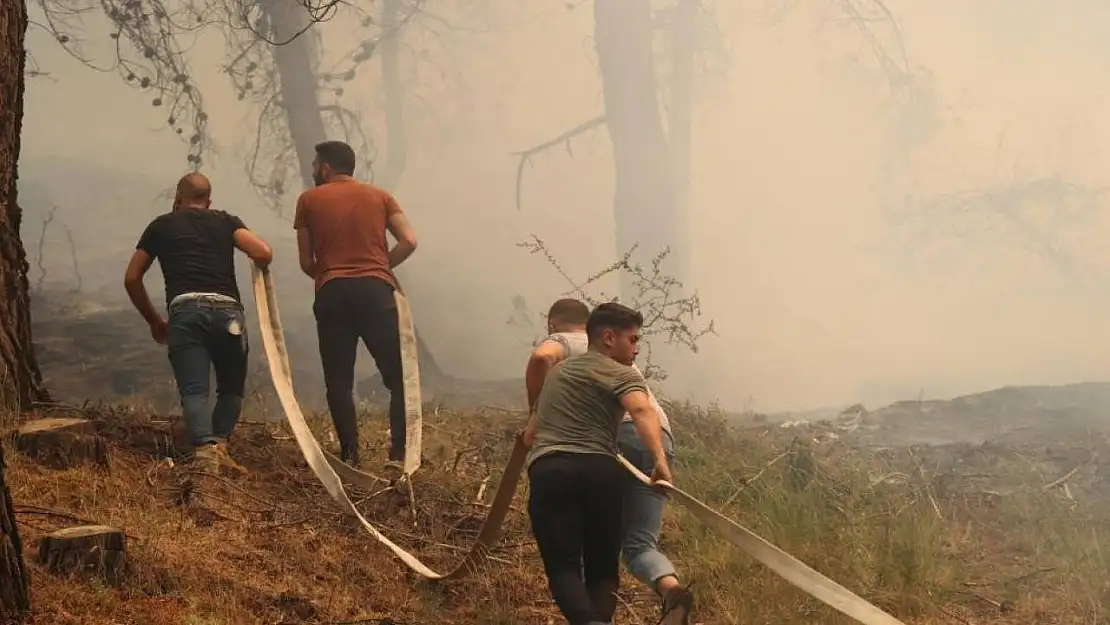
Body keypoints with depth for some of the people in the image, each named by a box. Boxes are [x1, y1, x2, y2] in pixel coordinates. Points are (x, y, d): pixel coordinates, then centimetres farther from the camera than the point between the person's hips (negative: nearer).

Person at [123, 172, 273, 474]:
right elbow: (264, 253, 4)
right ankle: (220, 444, -3)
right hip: (226, 310, 1)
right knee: (231, 388, 17)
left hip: (184, 311, 0)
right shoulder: (225, 221, 21)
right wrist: (259, 269, 28)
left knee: (194, 390, -6)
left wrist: (154, 321, 34)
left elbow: (132, 279, 23)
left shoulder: (162, 225, 23)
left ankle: (204, 449, -30)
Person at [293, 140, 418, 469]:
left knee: (339, 380, 3)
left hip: (332, 293, 0)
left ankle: (350, 455, -4)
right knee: (399, 375, 5)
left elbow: (306, 262, 11)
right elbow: (409, 241, 2)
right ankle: (399, 453, -6)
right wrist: (381, 267, 14)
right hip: (376, 290, 1)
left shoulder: (309, 200, 12)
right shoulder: (380, 196, 15)